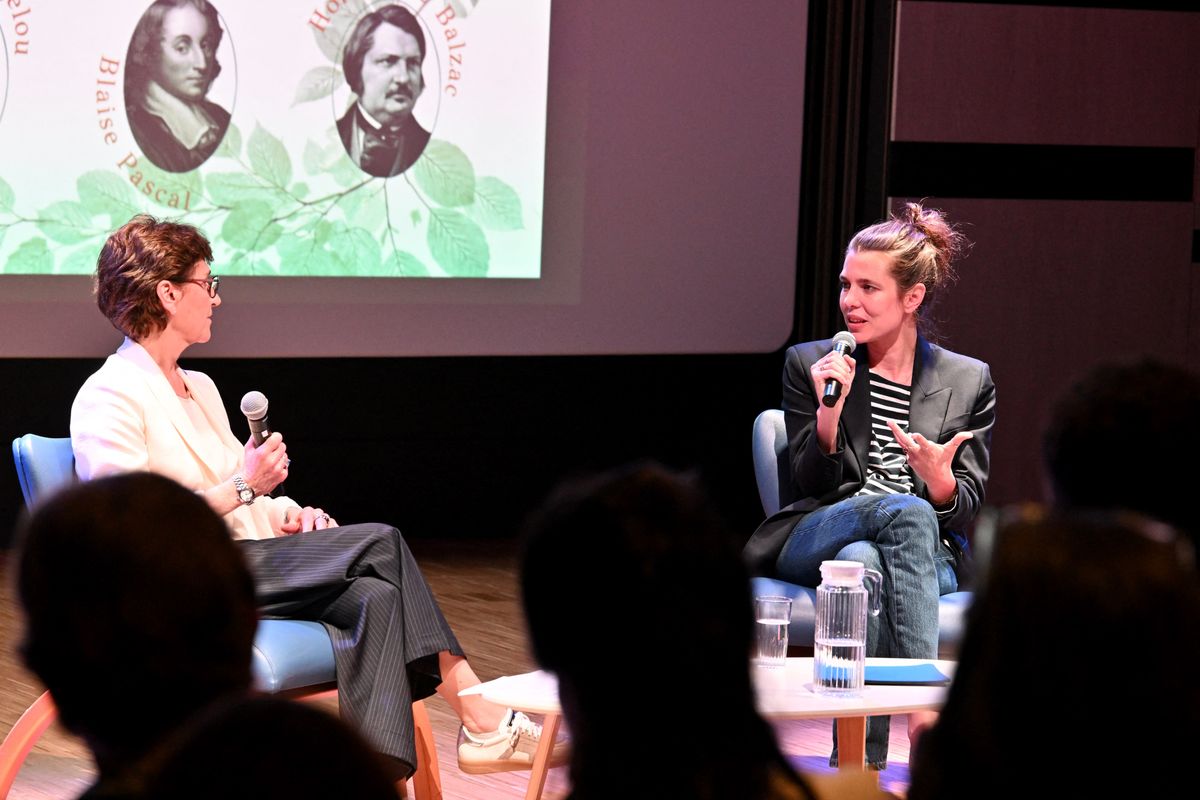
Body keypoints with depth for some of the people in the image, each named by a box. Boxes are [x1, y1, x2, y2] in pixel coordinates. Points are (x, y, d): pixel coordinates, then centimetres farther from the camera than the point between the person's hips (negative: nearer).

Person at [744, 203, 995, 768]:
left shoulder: (969, 382, 13)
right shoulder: (809, 365, 12)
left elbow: (965, 512, 8)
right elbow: (811, 484, 6)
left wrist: (940, 478, -17)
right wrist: (830, 408, -11)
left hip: (925, 555, 0)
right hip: (813, 543, 0)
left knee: (862, 560, -39)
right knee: (907, 512, -37)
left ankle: (855, 765, -47)